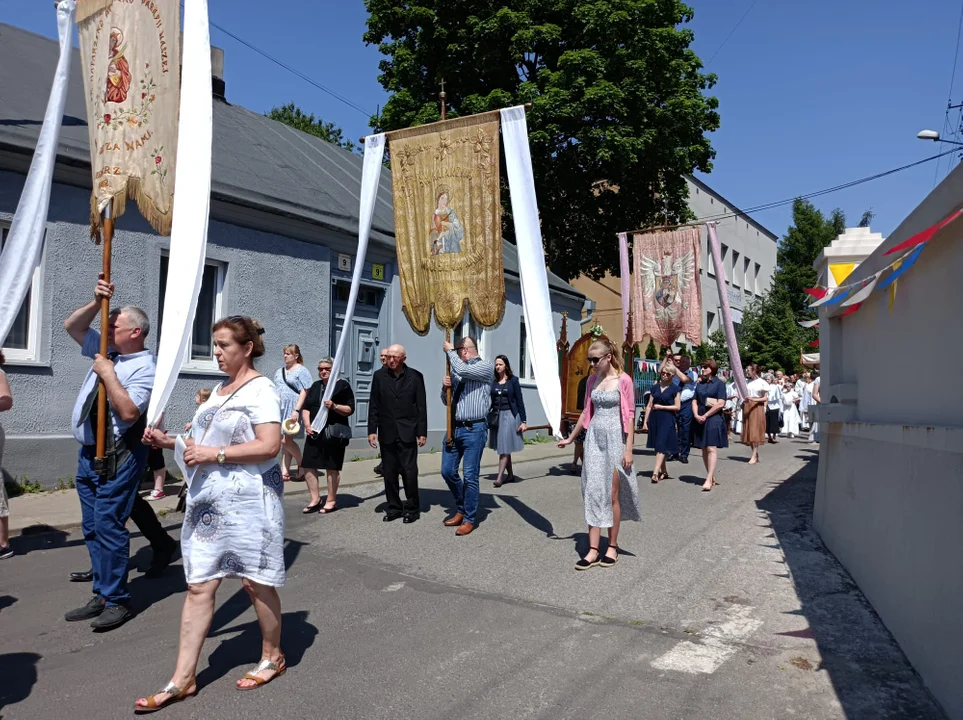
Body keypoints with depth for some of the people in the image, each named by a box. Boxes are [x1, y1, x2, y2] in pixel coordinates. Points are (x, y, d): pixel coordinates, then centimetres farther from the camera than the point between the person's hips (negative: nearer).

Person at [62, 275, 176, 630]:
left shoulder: (145, 368, -15)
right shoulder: (107, 351, 10)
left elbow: (128, 412, -25)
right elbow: (72, 325, 16)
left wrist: (108, 374, -19)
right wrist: (97, 302, 1)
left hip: (117, 457, -9)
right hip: (88, 453, 9)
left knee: (108, 525, -7)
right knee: (92, 527, 13)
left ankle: (116, 602, 4)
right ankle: (101, 596, 23)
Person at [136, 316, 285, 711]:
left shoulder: (261, 389, -11)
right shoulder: (219, 389, 15)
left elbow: (269, 446, -20)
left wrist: (214, 454, -20)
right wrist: (169, 441, 10)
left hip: (248, 499, -8)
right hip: (208, 499, 8)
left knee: (256, 582, 5)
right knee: (199, 586, 7)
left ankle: (272, 657, 26)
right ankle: (183, 679, 15)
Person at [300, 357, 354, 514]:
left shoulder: (342, 385, -1)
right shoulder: (315, 387, 16)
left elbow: (350, 409, -6)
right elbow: (306, 408, 14)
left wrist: (334, 406, -22)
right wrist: (307, 424, -2)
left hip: (334, 433, -6)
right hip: (314, 433, 6)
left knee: (332, 468, 1)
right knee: (308, 466, 3)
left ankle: (331, 501, 12)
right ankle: (315, 499, 15)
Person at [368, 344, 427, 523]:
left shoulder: (415, 376, -1)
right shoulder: (379, 376, 3)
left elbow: (421, 406, 0)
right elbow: (374, 405, 5)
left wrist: (422, 432, -3)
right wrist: (372, 430, -1)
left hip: (407, 433, -2)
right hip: (387, 433, 2)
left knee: (409, 472, -3)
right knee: (389, 473, 7)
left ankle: (412, 508, 11)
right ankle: (394, 507, 19)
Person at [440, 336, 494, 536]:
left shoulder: (486, 367, -4)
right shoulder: (457, 371, 15)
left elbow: (463, 370, -22)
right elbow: (447, 400, 20)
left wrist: (449, 351, -7)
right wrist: (445, 387, -1)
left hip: (474, 429, -7)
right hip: (454, 427, 7)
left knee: (470, 476, -3)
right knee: (448, 471, 9)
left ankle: (469, 519, 12)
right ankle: (461, 509, 31)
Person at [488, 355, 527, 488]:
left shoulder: (513, 380, -2)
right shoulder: (493, 382, 7)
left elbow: (519, 401, -3)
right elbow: (491, 401, 8)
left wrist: (523, 421, -8)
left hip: (509, 415, -4)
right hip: (496, 416, 5)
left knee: (504, 448, -7)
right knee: (501, 448, 10)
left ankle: (499, 477, -9)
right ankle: (510, 475, 22)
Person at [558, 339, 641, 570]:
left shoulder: (624, 380, -7)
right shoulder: (592, 380, 8)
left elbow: (629, 415, -8)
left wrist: (628, 449, -13)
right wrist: (570, 438, 20)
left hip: (614, 438, -5)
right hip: (594, 438, 5)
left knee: (612, 495, 2)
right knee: (593, 492, 1)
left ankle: (612, 547, 16)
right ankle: (593, 550, 4)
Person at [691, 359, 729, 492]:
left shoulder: (719, 384, -2)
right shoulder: (700, 384, 15)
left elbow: (720, 404, -10)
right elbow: (695, 401, 13)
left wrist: (705, 415, -12)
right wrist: (696, 415, -5)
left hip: (714, 418, -6)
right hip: (700, 419, 6)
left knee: (711, 448, -12)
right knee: (704, 449, 8)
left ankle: (709, 480, -16)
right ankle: (712, 477, 17)